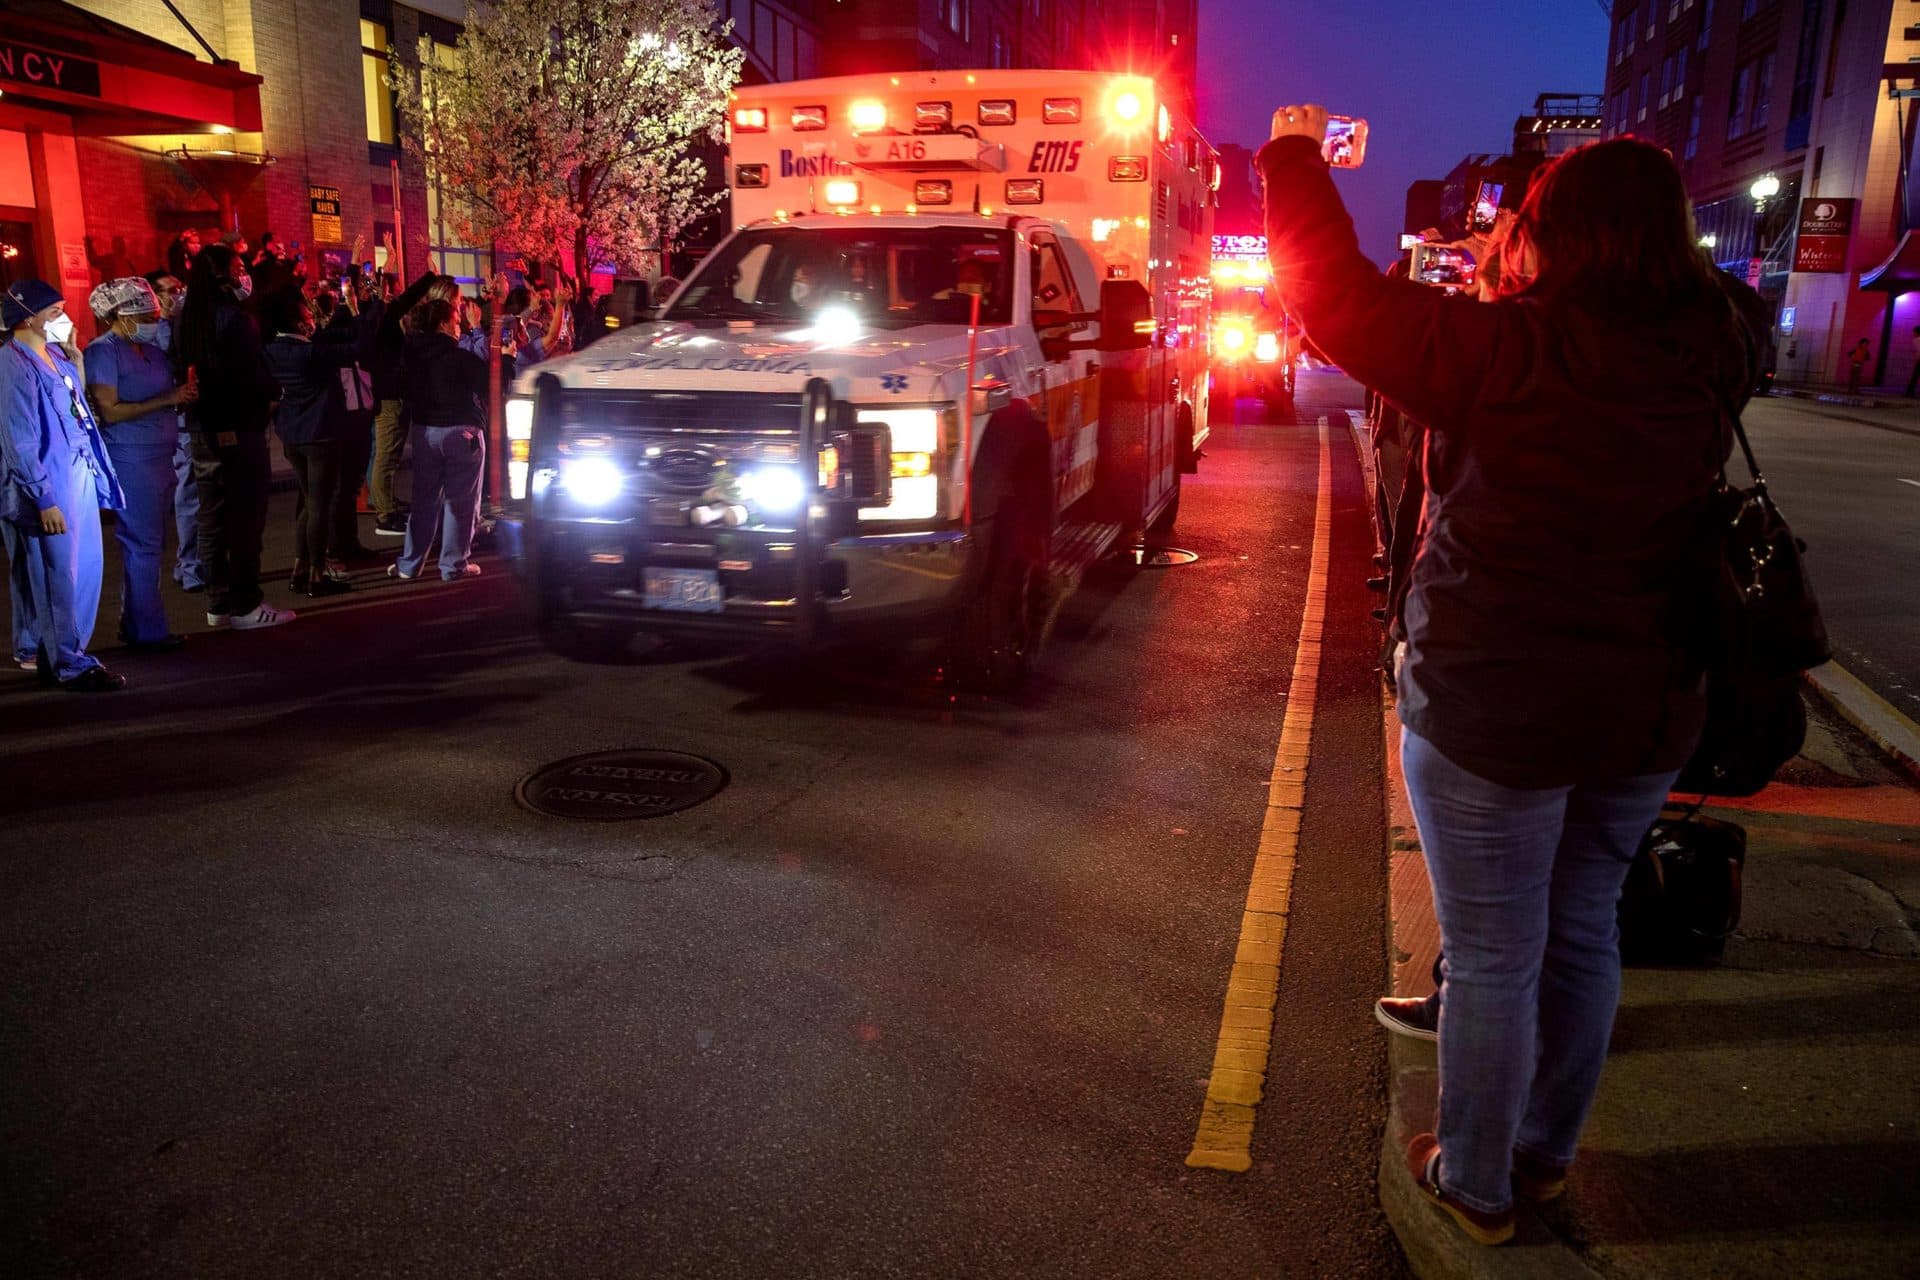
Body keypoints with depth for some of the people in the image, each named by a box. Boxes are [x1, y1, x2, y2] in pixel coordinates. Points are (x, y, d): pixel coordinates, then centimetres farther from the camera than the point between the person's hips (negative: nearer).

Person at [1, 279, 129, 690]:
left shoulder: (53, 355, 11)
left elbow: (77, 406, 25)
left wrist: (74, 353, 17)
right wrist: (44, 500, -20)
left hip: (78, 478, 9)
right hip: (50, 488, -9)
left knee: (86, 568, 14)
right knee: (59, 578, 0)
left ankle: (54, 653, 27)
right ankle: (71, 665, 9)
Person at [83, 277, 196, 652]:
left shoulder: (151, 349, 15)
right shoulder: (103, 352, -7)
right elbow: (109, 411, -15)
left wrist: (185, 395, -1)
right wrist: (167, 399, -19)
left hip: (159, 457, 8)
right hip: (130, 459, -8)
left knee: (150, 544, 12)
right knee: (143, 544, -6)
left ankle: (136, 625, 22)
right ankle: (146, 632, -1)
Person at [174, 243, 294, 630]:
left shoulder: (187, 320, 11)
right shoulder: (237, 318, -13)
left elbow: (182, 372, 14)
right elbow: (254, 376, -16)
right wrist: (274, 393, 1)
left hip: (203, 431, 8)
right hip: (240, 430, -8)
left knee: (213, 520, 12)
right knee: (246, 519, -3)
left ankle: (218, 604, 18)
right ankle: (246, 605, -1)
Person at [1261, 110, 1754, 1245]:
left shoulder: (1504, 352, -20)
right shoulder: (1707, 366, -3)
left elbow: (1332, 291, -16)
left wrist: (1296, 154, 0)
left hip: (1492, 714, -6)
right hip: (1649, 715, 6)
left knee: (1492, 962, 9)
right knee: (1583, 932, 22)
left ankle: (1476, 1185, 29)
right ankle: (1548, 1151, 42)